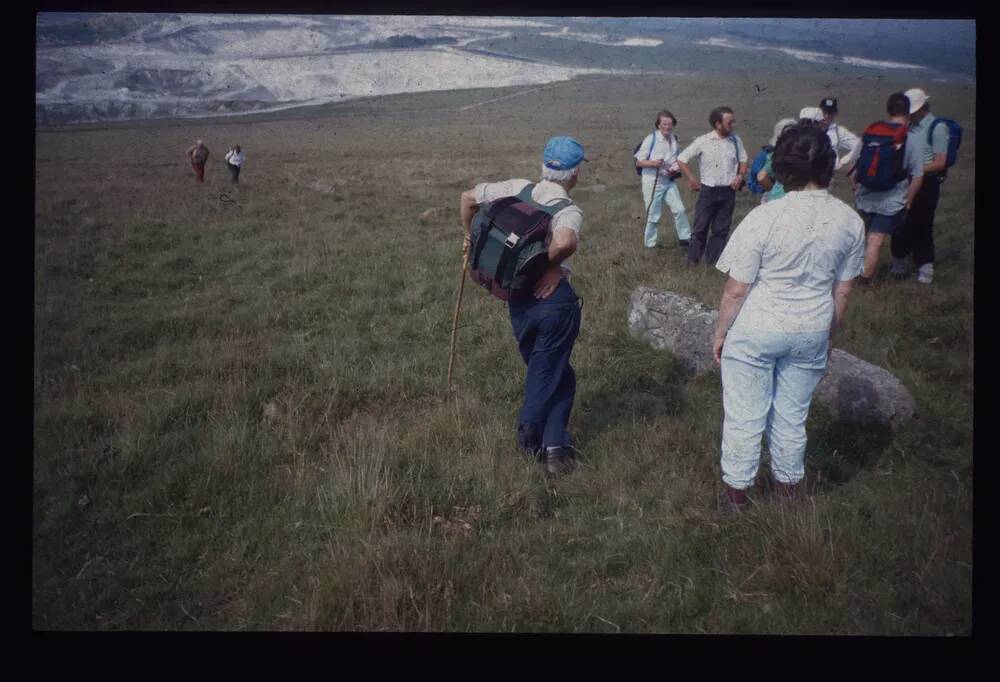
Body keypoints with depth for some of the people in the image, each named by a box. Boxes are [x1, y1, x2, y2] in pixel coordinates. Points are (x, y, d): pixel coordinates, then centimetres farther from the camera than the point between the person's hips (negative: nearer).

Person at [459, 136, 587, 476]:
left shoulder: (517, 189, 3)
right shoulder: (568, 209, -13)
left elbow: (468, 198, 11)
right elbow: (566, 243, -36)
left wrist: (471, 237, 24)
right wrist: (550, 264, -17)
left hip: (518, 298, 6)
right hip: (553, 297, -6)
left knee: (554, 373, 20)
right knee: (550, 373, 9)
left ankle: (553, 444, 21)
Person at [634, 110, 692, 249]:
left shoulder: (674, 140, 4)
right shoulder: (651, 139, -13)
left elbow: (677, 159, 20)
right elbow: (638, 162, -10)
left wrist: (674, 168, -3)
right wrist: (653, 163, -27)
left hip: (668, 180, 5)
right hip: (652, 181, -5)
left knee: (679, 209, 2)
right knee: (652, 215, 3)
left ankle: (684, 238, 17)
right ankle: (650, 244, 18)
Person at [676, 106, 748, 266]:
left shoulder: (735, 141, 1)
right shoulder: (703, 141, -10)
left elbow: (743, 160, 15)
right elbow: (681, 159, -4)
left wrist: (740, 176, -3)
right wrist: (692, 179, -7)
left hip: (728, 191, 3)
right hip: (708, 191, -3)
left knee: (721, 229, 9)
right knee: (700, 227, 3)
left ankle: (714, 259, 20)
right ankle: (693, 258, 15)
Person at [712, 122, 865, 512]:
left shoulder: (764, 218, -19)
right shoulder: (850, 222, -6)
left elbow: (736, 289, -15)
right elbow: (842, 293, 3)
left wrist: (720, 333, -1)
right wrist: (829, 335, 18)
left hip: (754, 332, -4)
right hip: (811, 333, 4)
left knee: (745, 416, 12)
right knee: (793, 417, 20)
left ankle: (737, 491, 27)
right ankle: (789, 486, 39)